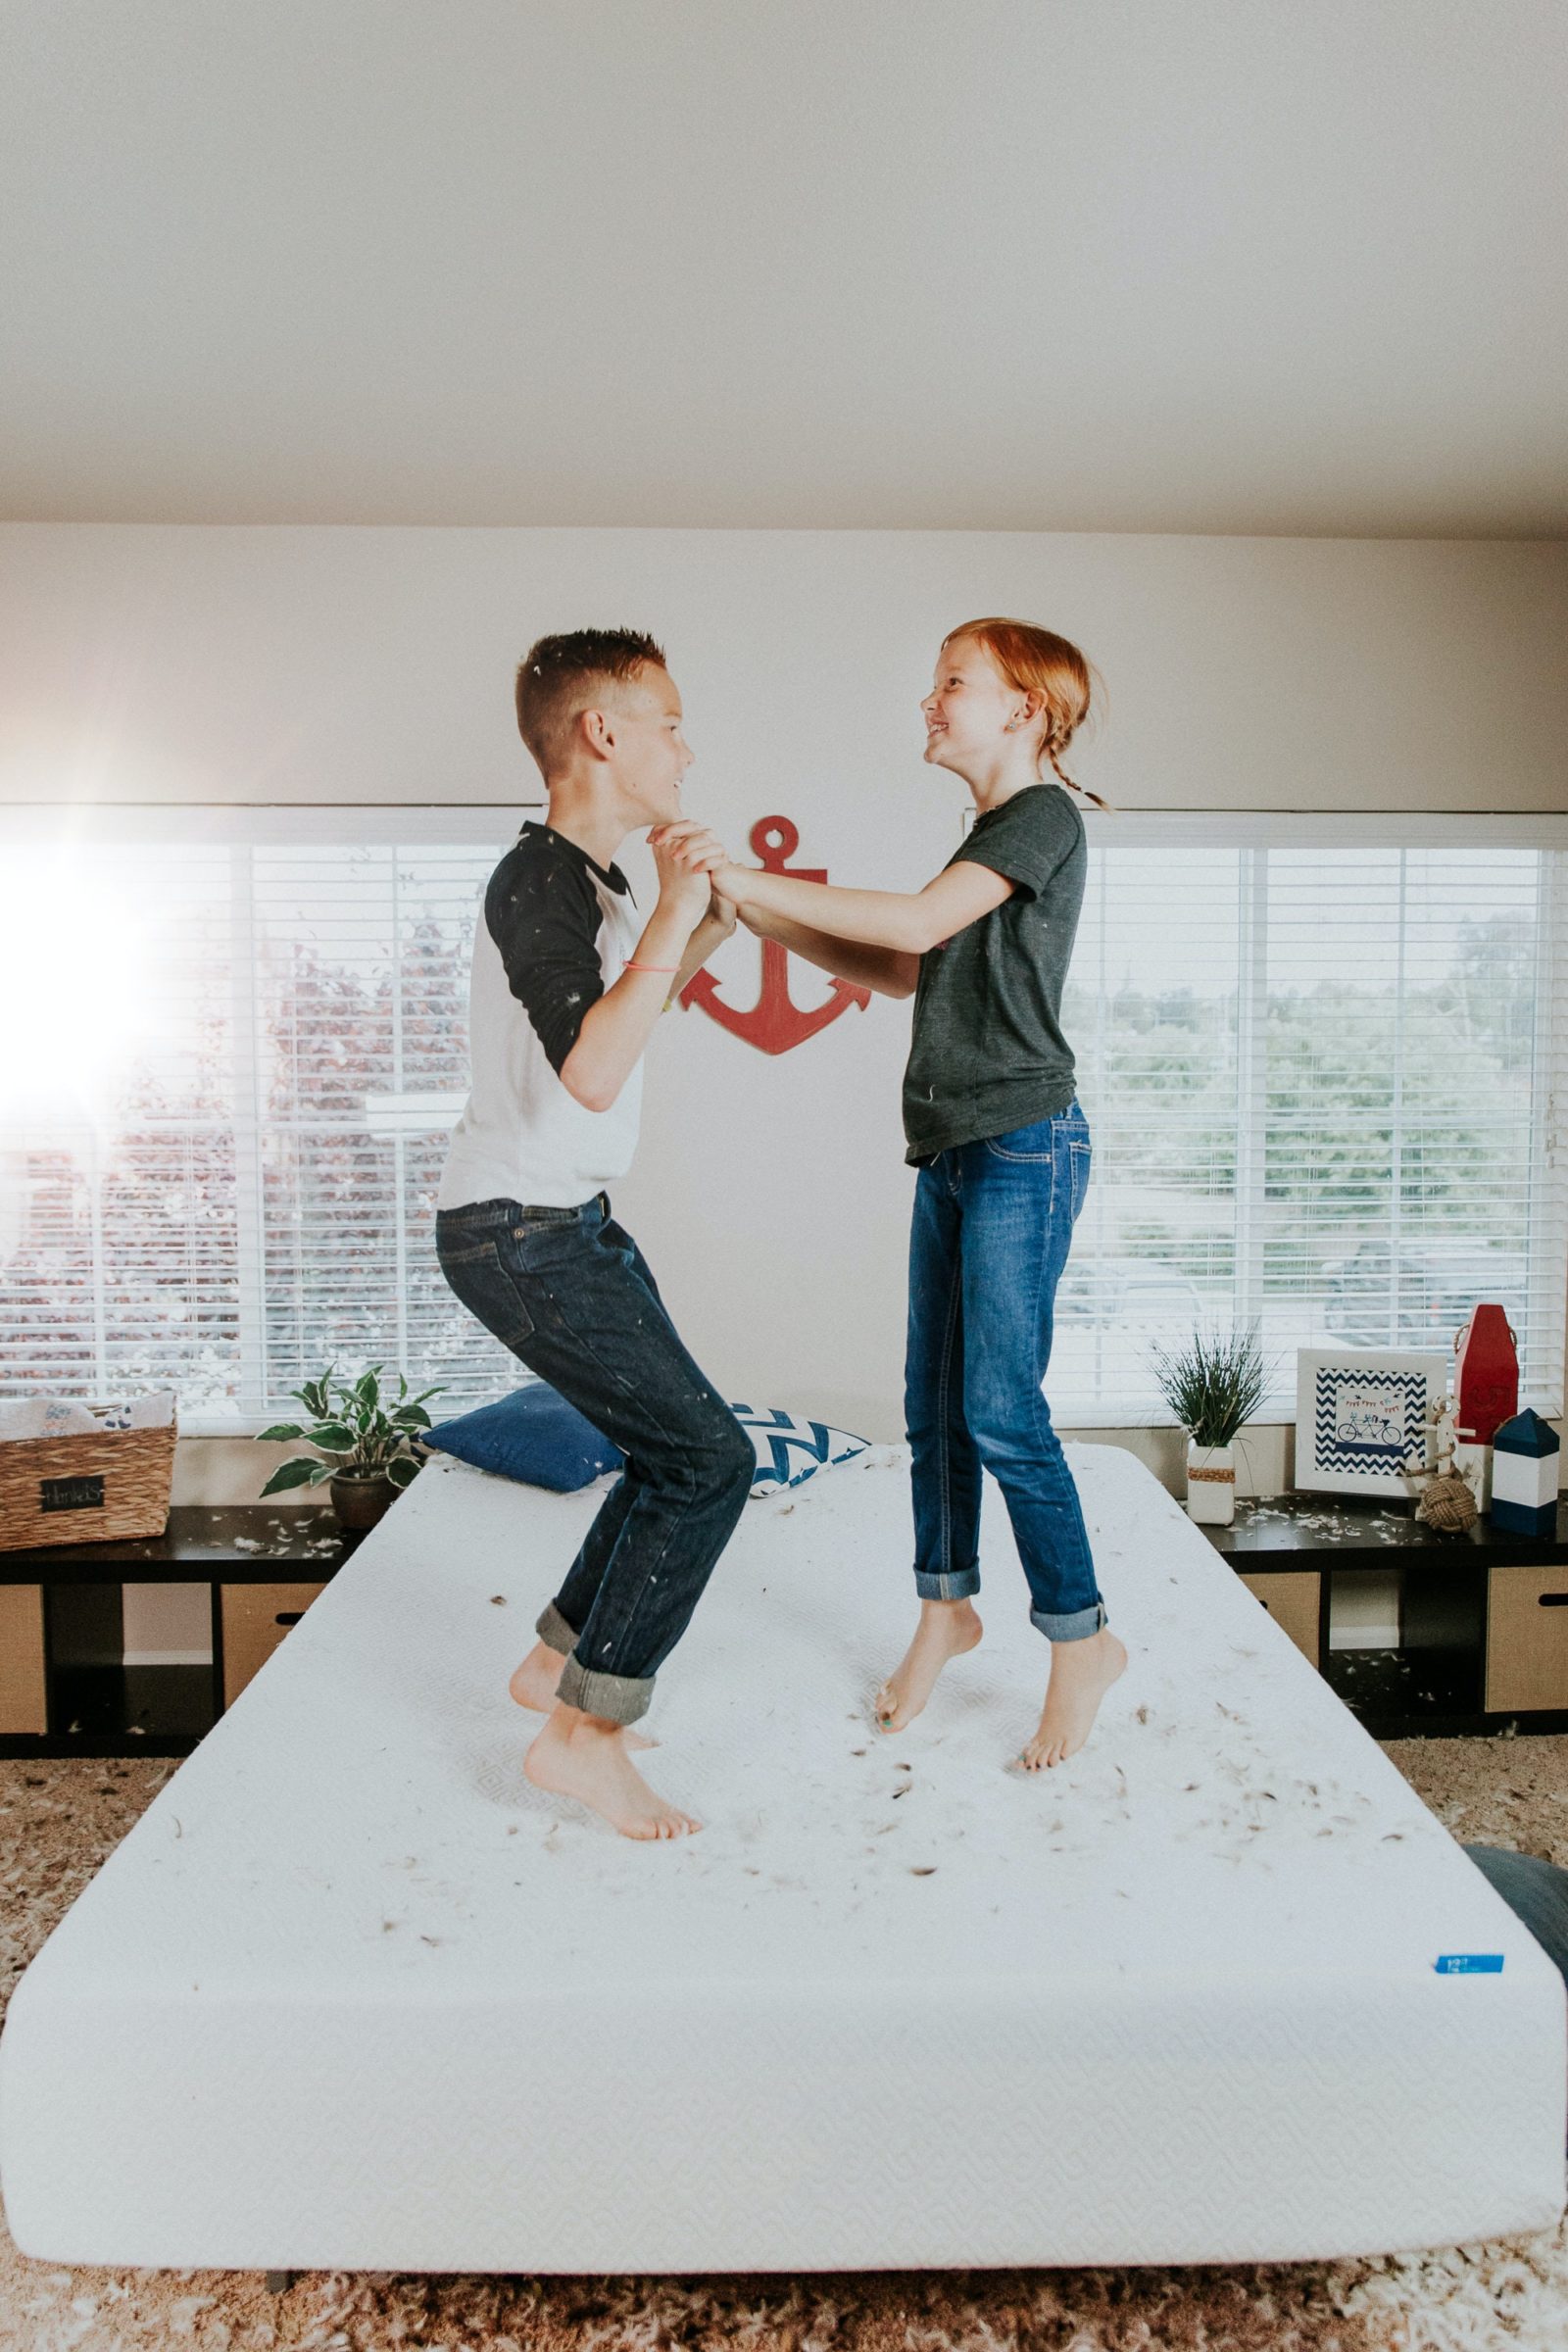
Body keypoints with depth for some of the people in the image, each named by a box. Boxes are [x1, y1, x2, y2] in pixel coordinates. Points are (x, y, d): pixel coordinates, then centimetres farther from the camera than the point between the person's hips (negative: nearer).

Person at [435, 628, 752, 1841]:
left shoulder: (595, 880, 11)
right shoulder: (537, 879, -19)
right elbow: (592, 1075, -33)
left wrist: (705, 933, 17)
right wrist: (675, 911, -26)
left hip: (573, 1219, 10)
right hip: (519, 1233, -10)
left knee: (678, 1450, 14)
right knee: (710, 1458, -10)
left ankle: (561, 1662, 30)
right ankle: (583, 1732, 2)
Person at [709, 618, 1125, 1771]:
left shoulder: (1045, 816, -6)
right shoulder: (991, 836, 20)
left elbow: (915, 923, -19)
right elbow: (902, 972, 17)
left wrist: (745, 879, -17)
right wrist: (761, 915, 9)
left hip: (1022, 1147, -8)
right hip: (953, 1152, 8)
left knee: (1001, 1408, -7)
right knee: (934, 1403, 11)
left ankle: (1083, 1637, 10)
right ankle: (947, 1606, 27)